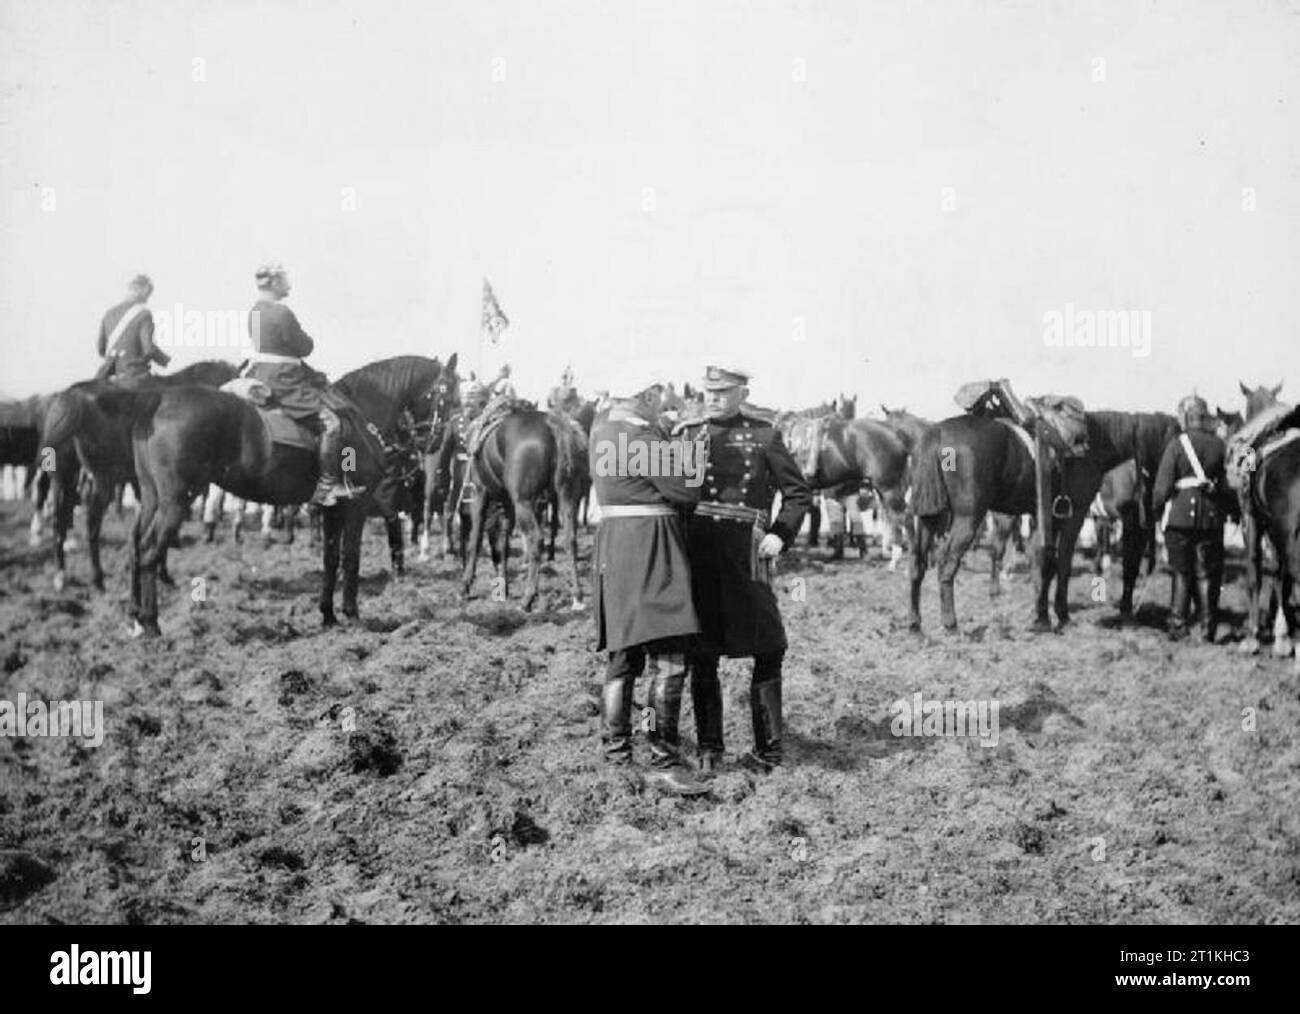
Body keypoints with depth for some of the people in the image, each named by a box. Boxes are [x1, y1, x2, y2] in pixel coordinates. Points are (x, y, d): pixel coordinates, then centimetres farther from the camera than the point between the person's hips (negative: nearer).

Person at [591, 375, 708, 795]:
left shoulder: (602, 430, 12)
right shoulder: (643, 440, -15)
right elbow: (686, 492, -12)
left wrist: (668, 442, 17)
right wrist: (682, 459, 8)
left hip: (613, 541, 10)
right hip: (650, 545, -10)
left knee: (624, 655, 16)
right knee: (668, 658, -12)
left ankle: (615, 751, 22)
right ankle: (663, 762, -15)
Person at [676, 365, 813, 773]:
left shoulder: (764, 435, 7)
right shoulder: (686, 431, 12)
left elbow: (799, 492, 7)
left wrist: (781, 535, -5)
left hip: (744, 551, -1)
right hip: (696, 551, 1)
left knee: (768, 651, 2)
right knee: (701, 656, 5)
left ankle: (767, 748, 14)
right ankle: (708, 748, 15)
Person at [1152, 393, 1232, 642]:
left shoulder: (1176, 445, -7)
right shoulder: (1220, 445, 1)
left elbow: (1162, 487, -8)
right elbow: (1229, 485, 5)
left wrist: (1156, 509, 8)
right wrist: (1230, 510, 19)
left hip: (1181, 513, -2)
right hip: (1212, 514, 2)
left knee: (1183, 572, 10)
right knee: (1213, 572, 17)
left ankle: (1178, 623, -1)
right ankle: (1210, 626, 18)